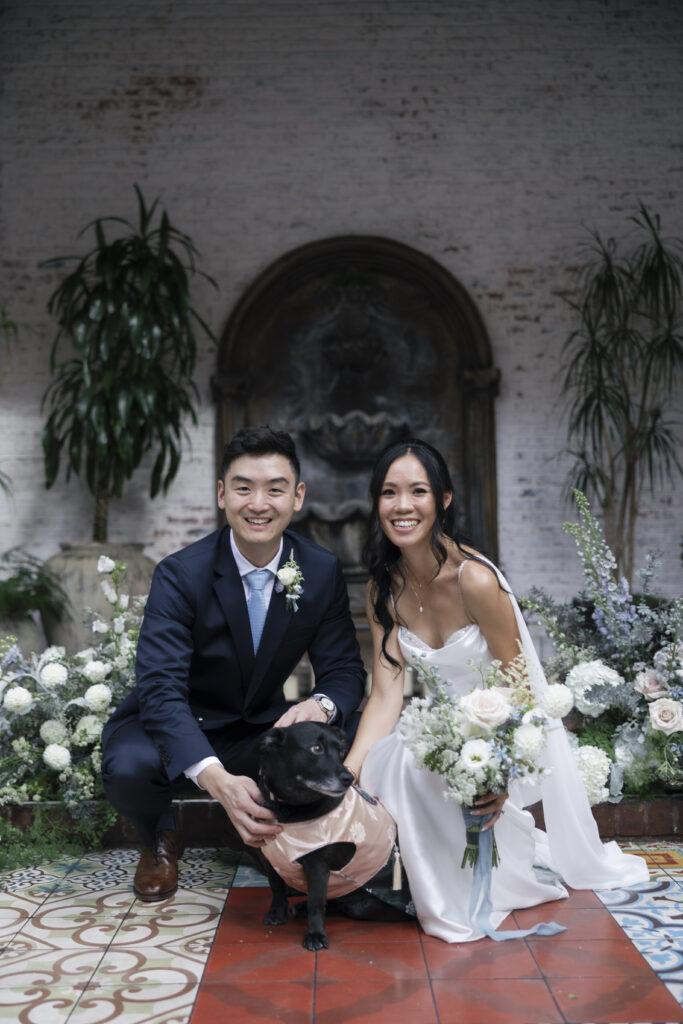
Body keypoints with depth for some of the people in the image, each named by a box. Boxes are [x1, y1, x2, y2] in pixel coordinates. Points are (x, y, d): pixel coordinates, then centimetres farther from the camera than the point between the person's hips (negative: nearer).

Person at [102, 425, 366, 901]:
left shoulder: (323, 571, -10)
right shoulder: (180, 574, -22)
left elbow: (344, 669, -6)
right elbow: (160, 688, -31)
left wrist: (320, 705, -33)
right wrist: (219, 780, -48)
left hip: (262, 729, 2)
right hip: (180, 733, -2)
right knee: (130, 768, -34)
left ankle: (273, 835, 5)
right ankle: (161, 839, 4)